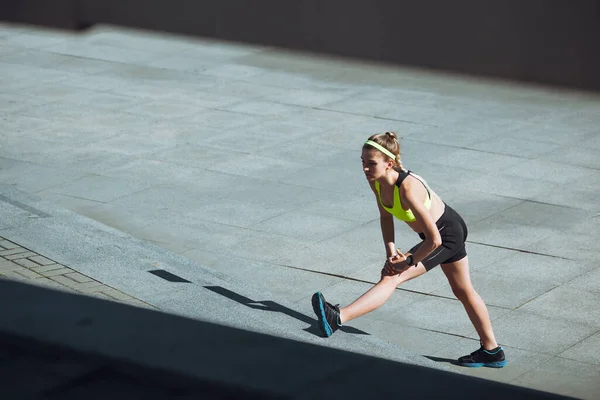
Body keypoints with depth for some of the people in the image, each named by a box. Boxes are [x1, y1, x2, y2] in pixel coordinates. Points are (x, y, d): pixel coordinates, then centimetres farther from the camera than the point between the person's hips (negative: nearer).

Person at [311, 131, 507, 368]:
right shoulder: (375, 181, -15)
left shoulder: (407, 189, -37)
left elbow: (434, 240, -35)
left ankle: (338, 318, -36)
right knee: (463, 292, 22)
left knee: (391, 277, -24)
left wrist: (409, 262, -22)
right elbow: (385, 216, 4)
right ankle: (492, 351, 38)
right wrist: (391, 251, -9)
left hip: (448, 234, -9)